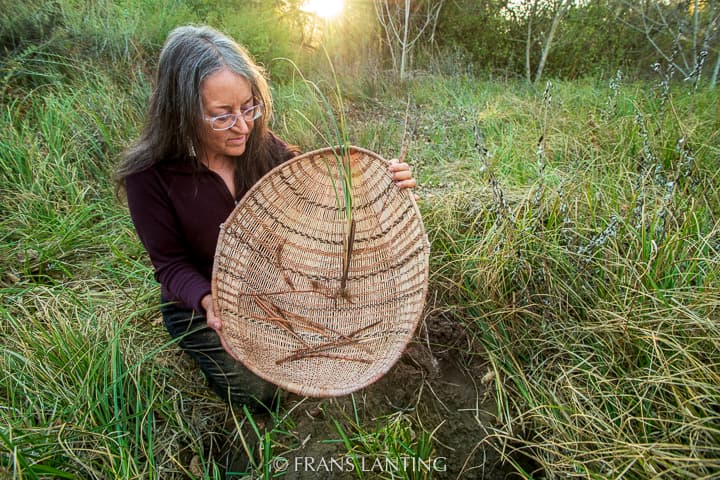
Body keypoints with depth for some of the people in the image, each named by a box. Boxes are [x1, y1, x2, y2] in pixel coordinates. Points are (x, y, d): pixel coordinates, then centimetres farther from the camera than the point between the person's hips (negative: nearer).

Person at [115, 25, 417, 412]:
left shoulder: (261, 147, -15)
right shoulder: (150, 175, -25)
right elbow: (172, 264, -18)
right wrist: (209, 302, -39)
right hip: (200, 305, -3)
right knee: (261, 393, -2)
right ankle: (205, 348, 24)